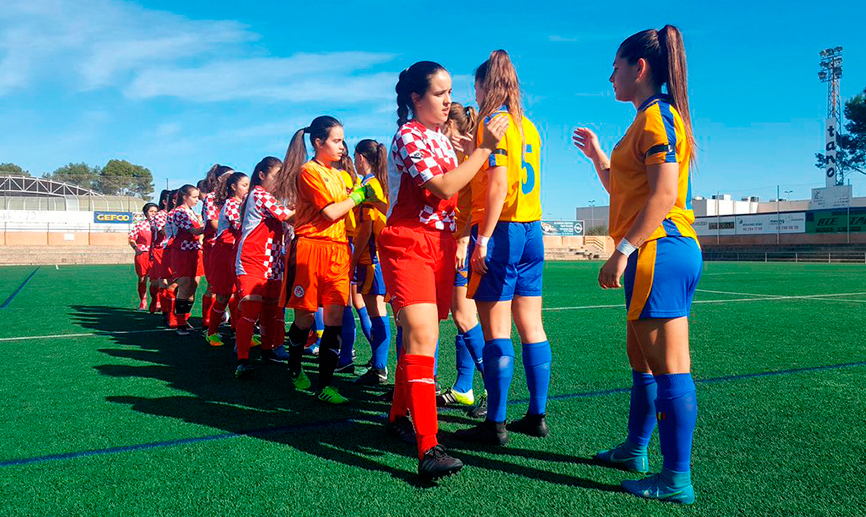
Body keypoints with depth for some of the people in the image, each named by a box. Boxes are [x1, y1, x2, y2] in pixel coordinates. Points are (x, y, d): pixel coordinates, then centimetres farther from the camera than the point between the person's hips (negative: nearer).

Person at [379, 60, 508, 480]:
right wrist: (484, 148, -15)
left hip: (441, 245, 8)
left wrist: (457, 244, 23)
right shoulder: (408, 135, -9)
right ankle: (428, 449, -20)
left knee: (419, 337, 12)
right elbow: (444, 187, -19)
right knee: (422, 336, -18)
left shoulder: (440, 137, 18)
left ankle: (399, 416, 30)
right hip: (407, 245, -8)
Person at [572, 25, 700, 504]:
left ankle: (677, 479, 3)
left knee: (670, 369, -6)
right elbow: (623, 189, 28)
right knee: (642, 361, 18)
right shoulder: (650, 118, 22)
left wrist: (623, 250, -21)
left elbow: (664, 194, -20)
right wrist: (598, 156, 27)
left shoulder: (657, 115, -9)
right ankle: (635, 449, 32)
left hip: (658, 251, -11)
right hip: (653, 254, 11)